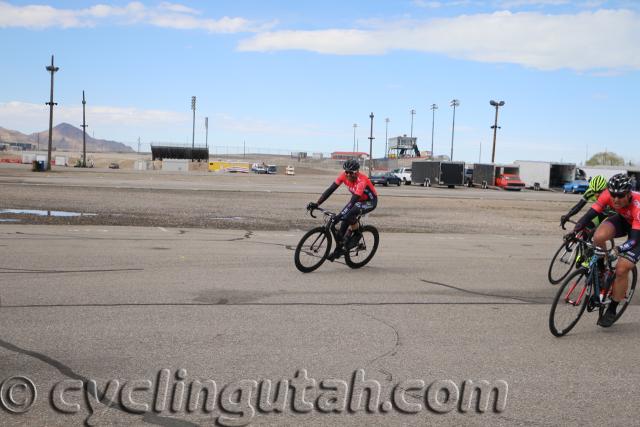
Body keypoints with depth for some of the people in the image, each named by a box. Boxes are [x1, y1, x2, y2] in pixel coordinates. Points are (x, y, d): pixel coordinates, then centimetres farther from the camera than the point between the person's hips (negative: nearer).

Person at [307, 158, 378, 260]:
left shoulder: (361, 180, -35)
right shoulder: (344, 175, -17)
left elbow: (354, 200, -43)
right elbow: (330, 189, -19)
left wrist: (341, 215, -53)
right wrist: (317, 204, -28)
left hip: (370, 201, -7)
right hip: (358, 199, 7)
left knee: (349, 215, -31)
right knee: (343, 221, -8)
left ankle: (356, 235, -6)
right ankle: (339, 248, 4)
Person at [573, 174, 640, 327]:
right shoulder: (608, 195, -28)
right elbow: (590, 214, -28)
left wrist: (621, 248, -60)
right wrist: (574, 232, -42)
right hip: (622, 219, 4)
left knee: (622, 269, -14)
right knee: (599, 237, -31)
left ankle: (611, 311, 6)